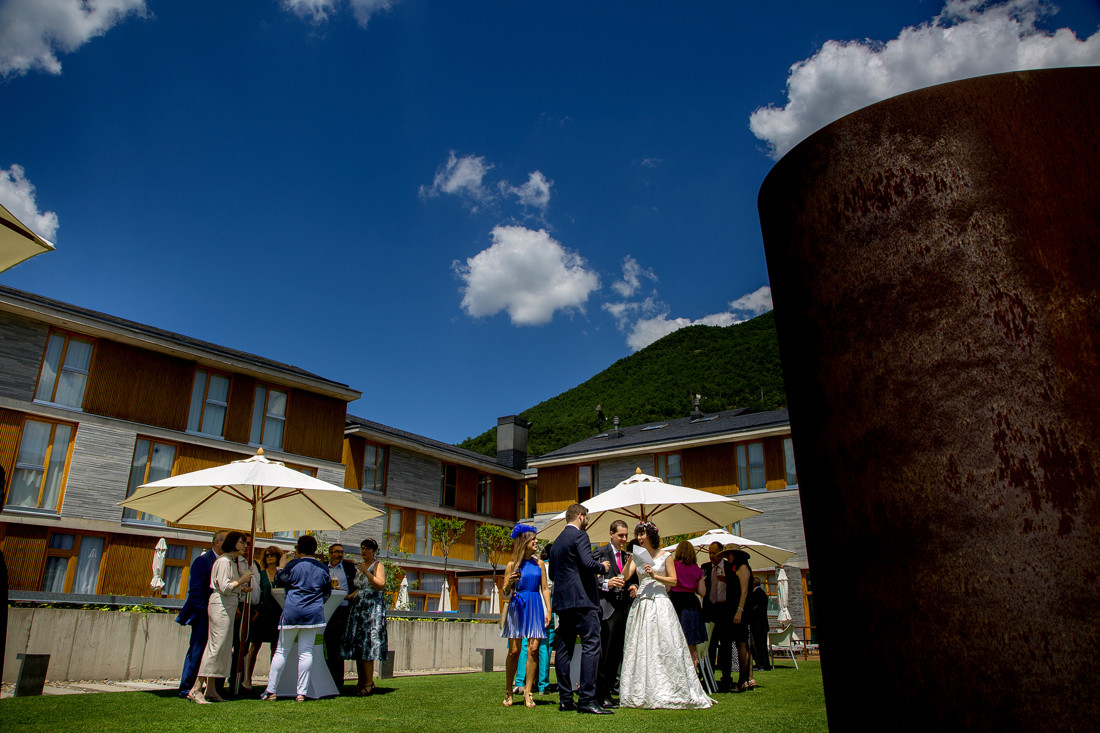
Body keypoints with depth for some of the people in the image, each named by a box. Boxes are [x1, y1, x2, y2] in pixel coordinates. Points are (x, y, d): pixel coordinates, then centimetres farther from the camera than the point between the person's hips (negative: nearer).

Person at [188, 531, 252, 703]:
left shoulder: (232, 561, 18)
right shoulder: (224, 561, -11)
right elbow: (224, 588, -18)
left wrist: (241, 589, 10)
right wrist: (241, 580, -9)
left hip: (229, 606, 10)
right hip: (221, 605, -10)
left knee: (224, 646, 9)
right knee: (216, 645, -11)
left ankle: (211, 689, 14)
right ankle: (196, 688, -7)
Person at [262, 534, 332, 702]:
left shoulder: (293, 564, -6)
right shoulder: (323, 568, 6)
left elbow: (279, 582, 3)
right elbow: (327, 593, 15)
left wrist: (281, 566, 16)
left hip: (292, 612, -2)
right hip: (314, 614, 3)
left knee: (282, 651, 8)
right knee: (306, 652, 4)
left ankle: (270, 690, 13)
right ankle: (301, 692, 4)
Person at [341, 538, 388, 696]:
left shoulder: (377, 566, -1)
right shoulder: (358, 567, 19)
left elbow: (381, 585, -16)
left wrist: (366, 572, -21)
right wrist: (349, 595, 1)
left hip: (372, 608, -7)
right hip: (357, 609, 7)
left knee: (367, 645, -10)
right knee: (357, 645, 3)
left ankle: (369, 683, -6)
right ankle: (361, 681, 9)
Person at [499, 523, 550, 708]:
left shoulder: (539, 564, 10)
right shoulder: (512, 565, 4)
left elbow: (545, 589, 10)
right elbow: (506, 592, 7)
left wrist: (548, 610, 0)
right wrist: (509, 582, -15)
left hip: (535, 607, 2)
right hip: (517, 607, -2)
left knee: (533, 649, -6)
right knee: (514, 651, -2)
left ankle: (527, 693, 2)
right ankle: (508, 691, 14)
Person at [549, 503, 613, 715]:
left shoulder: (557, 541, 19)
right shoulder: (579, 535, -7)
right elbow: (588, 563, -19)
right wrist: (602, 566, 0)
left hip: (561, 600, 9)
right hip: (581, 599, -9)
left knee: (564, 649, 8)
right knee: (591, 646, -8)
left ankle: (565, 699, 10)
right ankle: (587, 699, -12)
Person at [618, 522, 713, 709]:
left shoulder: (665, 556, 5)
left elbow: (673, 581, 2)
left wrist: (655, 576, -10)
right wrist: (631, 556, -9)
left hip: (660, 604, -3)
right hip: (641, 604, 3)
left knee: (664, 647, -6)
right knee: (640, 648, 0)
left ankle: (668, 692, 2)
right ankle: (643, 693, 6)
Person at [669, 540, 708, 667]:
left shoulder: (673, 565, -4)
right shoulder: (697, 569, 6)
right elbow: (702, 591, 6)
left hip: (677, 605, -3)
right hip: (693, 605, 3)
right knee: (692, 645, 11)